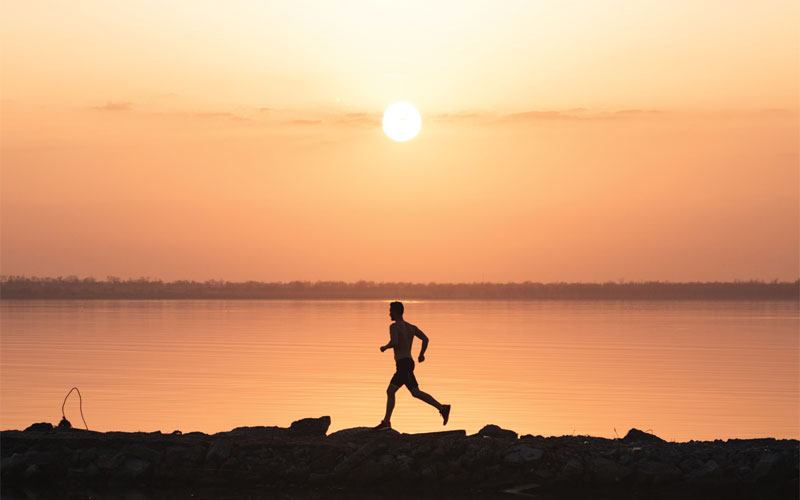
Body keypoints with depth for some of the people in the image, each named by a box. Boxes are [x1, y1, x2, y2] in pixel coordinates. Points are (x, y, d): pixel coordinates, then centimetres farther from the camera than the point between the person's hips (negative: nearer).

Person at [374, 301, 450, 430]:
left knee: (416, 392, -13)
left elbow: (394, 342, -22)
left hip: (403, 364, -9)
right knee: (390, 392, 12)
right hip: (409, 362, 9)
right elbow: (425, 338, 7)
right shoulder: (411, 327, 17)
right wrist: (421, 354, 14)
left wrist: (385, 347, -4)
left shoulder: (394, 326, -7)